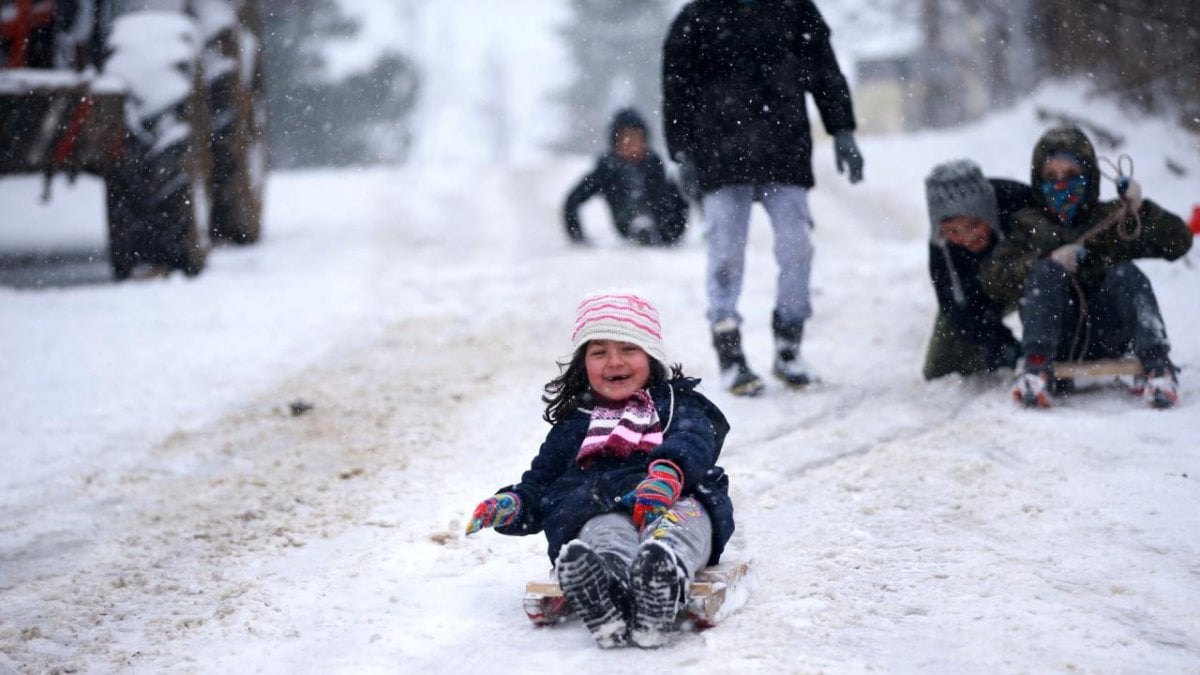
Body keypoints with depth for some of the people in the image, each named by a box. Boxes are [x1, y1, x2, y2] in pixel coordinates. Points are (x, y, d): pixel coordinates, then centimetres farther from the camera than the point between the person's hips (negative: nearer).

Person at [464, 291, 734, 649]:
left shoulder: (678, 404, 26)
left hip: (676, 501, 0)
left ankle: (665, 570, -73)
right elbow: (540, 483, 32)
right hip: (601, 509, 1)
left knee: (686, 516, -39)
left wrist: (668, 471, -23)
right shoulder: (573, 425, 35)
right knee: (605, 532, -38)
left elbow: (693, 440, 3)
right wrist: (513, 503, 5)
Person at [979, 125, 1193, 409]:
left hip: (1108, 338, 0)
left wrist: (1140, 210, -6)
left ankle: (1156, 365, -38)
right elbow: (993, 281, 3)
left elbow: (1178, 241, 10)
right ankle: (1038, 368, -42)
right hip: (1054, 338, 0)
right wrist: (1049, 261, -10)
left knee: (1125, 274, -22)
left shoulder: (1113, 218, 19)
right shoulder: (1029, 225, 19)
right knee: (1046, 272, -24)